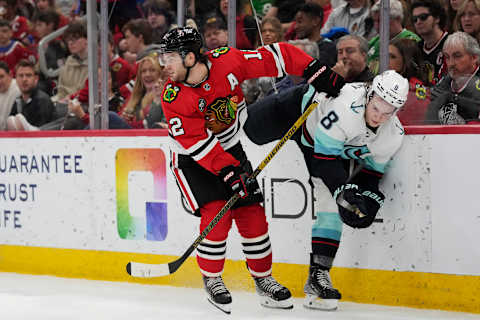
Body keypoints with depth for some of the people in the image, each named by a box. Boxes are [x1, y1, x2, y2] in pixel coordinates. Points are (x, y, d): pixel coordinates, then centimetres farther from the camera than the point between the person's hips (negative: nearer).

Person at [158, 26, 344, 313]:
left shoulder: (228, 61, -20)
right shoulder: (174, 98, -23)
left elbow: (274, 58, -14)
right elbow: (198, 144, -26)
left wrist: (316, 72, -19)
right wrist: (229, 173, -32)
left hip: (231, 149, 3)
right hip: (193, 159, -3)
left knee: (252, 215, -1)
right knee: (216, 214, -18)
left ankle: (263, 279, 16)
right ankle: (212, 280, 2)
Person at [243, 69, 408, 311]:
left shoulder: (393, 135, -24)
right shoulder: (347, 107, -43)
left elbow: (372, 169, -7)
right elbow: (324, 155, -37)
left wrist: (369, 198, -22)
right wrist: (344, 189, -43)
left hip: (332, 145, 4)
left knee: (331, 204, -8)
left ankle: (318, 273, -2)